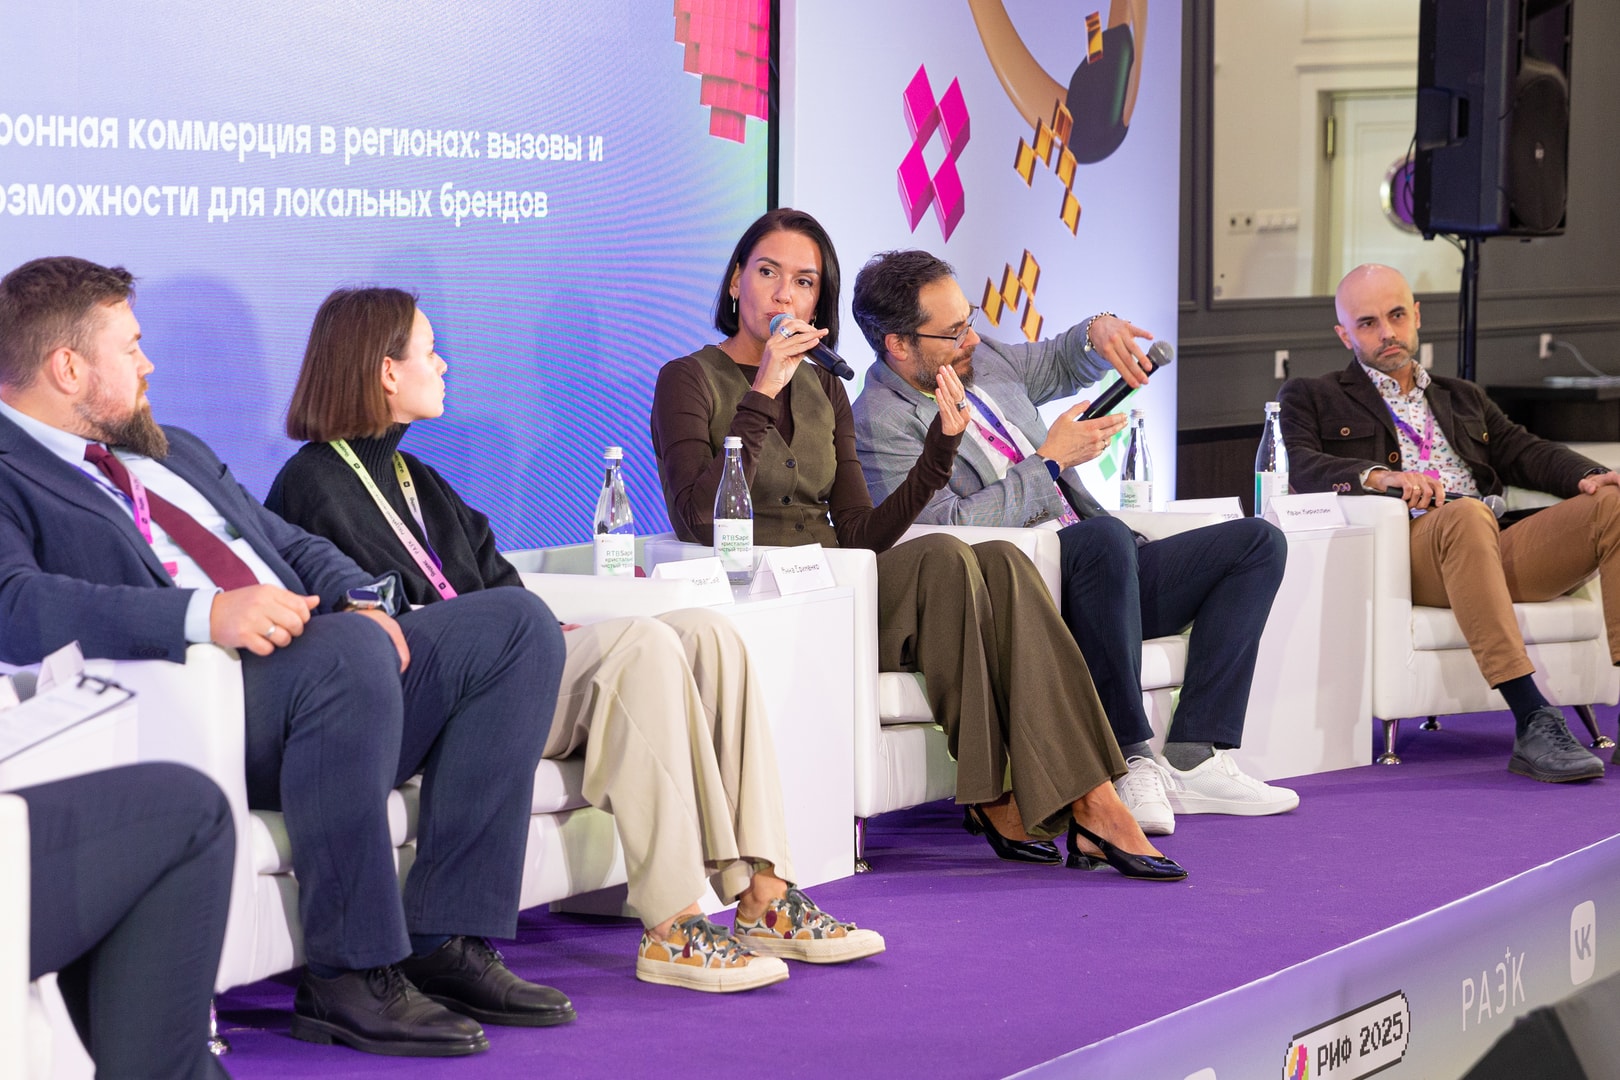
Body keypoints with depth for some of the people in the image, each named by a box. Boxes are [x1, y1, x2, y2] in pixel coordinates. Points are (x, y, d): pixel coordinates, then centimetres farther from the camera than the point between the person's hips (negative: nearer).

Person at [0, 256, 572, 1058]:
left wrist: (361, 601, 5)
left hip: (328, 672, 9)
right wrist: (203, 615, -30)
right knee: (347, 653, -36)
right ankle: (350, 978, -25)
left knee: (518, 624, -4)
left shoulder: (171, 452, 29)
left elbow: (293, 546, 29)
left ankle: (449, 942, -10)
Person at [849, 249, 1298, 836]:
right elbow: (951, 526, -21)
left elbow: (1058, 364, 33)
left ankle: (1193, 758, -15)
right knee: (1104, 537, -38)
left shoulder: (979, 358, 14)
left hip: (1096, 574, 9)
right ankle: (1128, 760, -31)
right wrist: (1051, 460, -14)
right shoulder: (880, 425, -11)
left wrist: (1098, 331, 10)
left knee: (1258, 543, -2)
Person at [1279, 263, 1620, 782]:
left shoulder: (1463, 398, 34)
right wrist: (1375, 475, -17)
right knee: (1465, 515, -39)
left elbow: (1524, 452, 21)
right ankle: (1532, 724, -47)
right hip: (1398, 552, -5)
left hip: (1496, 549, 5)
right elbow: (1296, 466, 1)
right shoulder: (1311, 397, 20)